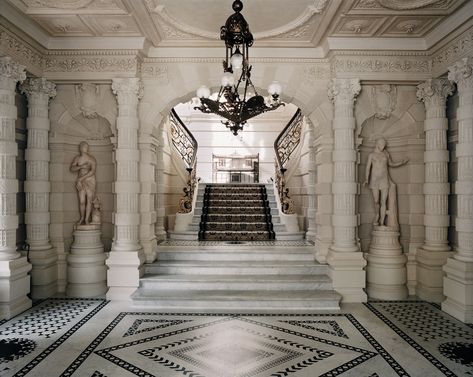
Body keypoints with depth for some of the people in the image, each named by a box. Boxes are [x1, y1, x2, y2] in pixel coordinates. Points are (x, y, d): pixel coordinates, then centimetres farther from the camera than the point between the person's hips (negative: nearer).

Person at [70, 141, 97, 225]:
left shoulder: (92, 159, -10)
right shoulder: (77, 158, 2)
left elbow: (93, 171, -19)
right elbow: (72, 168, -4)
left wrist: (81, 178, -19)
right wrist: (81, 166, -23)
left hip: (90, 181, -2)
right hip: (80, 181, 2)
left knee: (89, 200, -1)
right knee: (82, 201, 2)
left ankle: (87, 219, 8)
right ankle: (82, 218, 20)